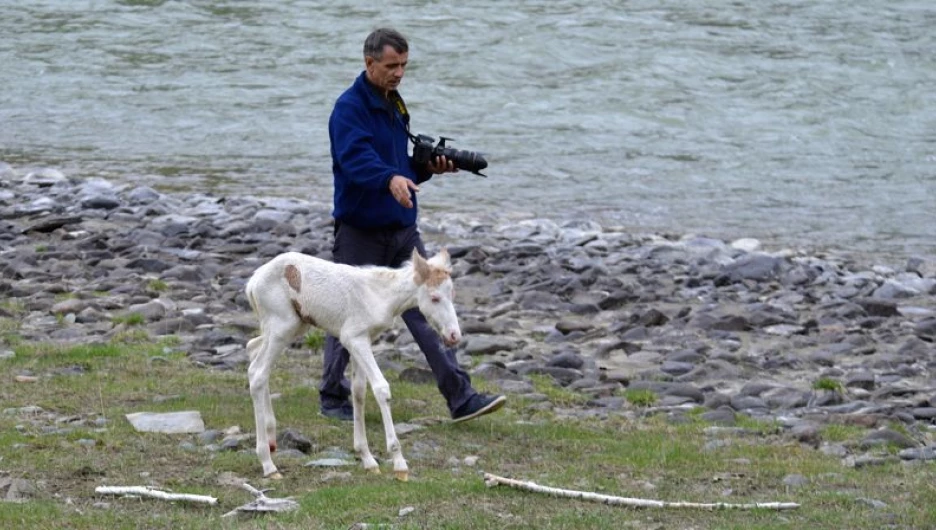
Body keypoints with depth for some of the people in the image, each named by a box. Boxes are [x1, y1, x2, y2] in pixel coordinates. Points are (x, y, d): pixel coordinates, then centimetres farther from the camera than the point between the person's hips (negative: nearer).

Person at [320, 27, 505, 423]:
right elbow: (356, 157, -30)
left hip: (402, 229, 7)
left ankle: (460, 397, -6)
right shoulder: (350, 107, -13)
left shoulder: (394, 106, 13)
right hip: (360, 231, -7)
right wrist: (390, 179, -47)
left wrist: (428, 168, 2)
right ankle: (332, 398, 20)